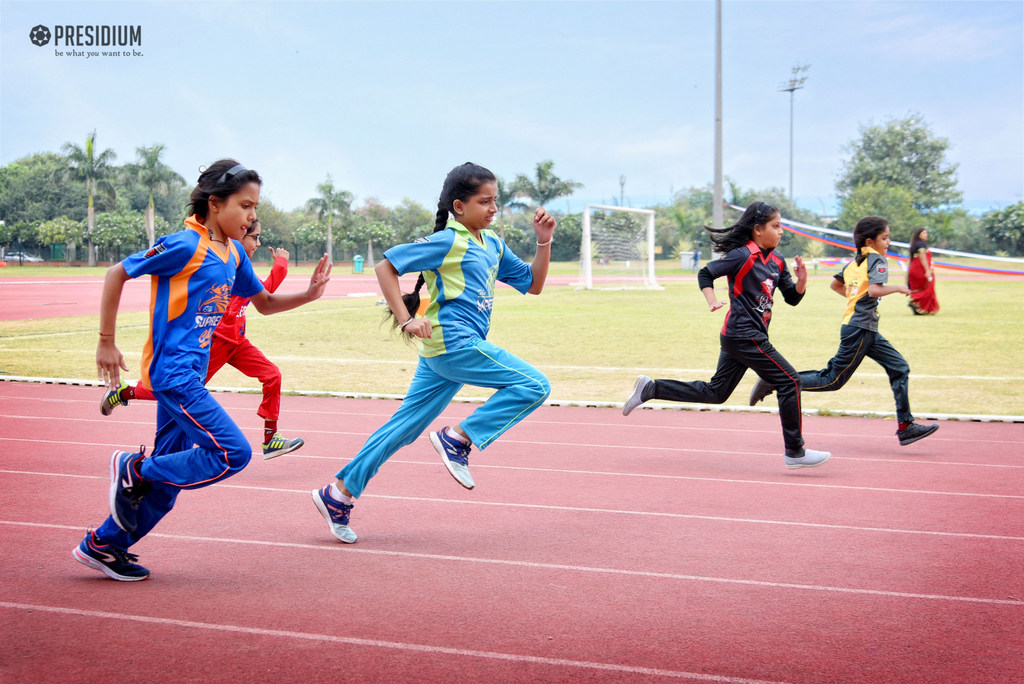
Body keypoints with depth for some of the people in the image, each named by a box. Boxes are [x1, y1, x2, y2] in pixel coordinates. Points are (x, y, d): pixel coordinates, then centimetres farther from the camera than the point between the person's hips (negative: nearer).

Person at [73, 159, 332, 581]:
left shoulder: (233, 253, 11)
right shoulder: (185, 246, -14)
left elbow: (264, 303, 23)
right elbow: (117, 274, -8)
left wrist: (309, 294, 5)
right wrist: (106, 342, -7)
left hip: (189, 375, 9)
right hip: (172, 371, -9)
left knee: (170, 471, 10)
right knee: (233, 453, -13)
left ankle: (103, 545, 21)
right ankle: (134, 469, 0)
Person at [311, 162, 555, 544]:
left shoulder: (493, 245, 18)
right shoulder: (448, 241, -6)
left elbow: (533, 284, 23)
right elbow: (386, 266, -6)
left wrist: (544, 241, 9)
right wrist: (405, 320, -14)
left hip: (444, 353, 8)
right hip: (453, 342, -8)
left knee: (405, 426, 8)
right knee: (534, 386, -11)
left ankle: (339, 494, 12)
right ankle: (458, 439, -8)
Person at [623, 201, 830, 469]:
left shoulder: (777, 262, 11)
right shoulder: (743, 255, -13)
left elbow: (792, 298, 15)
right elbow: (705, 273, -6)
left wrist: (802, 281, -5)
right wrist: (712, 301, -20)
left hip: (743, 337, 9)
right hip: (744, 336, -9)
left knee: (715, 392, 14)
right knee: (789, 380, -8)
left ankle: (650, 389, 18)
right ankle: (795, 452, 0)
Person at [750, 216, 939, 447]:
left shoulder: (854, 263, 15)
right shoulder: (876, 259, -9)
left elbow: (835, 284, 29)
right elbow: (875, 290, -25)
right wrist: (898, 288, -11)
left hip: (867, 332, 10)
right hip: (859, 330, -10)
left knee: (900, 368, 6)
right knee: (832, 380, -5)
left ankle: (905, 426, 4)